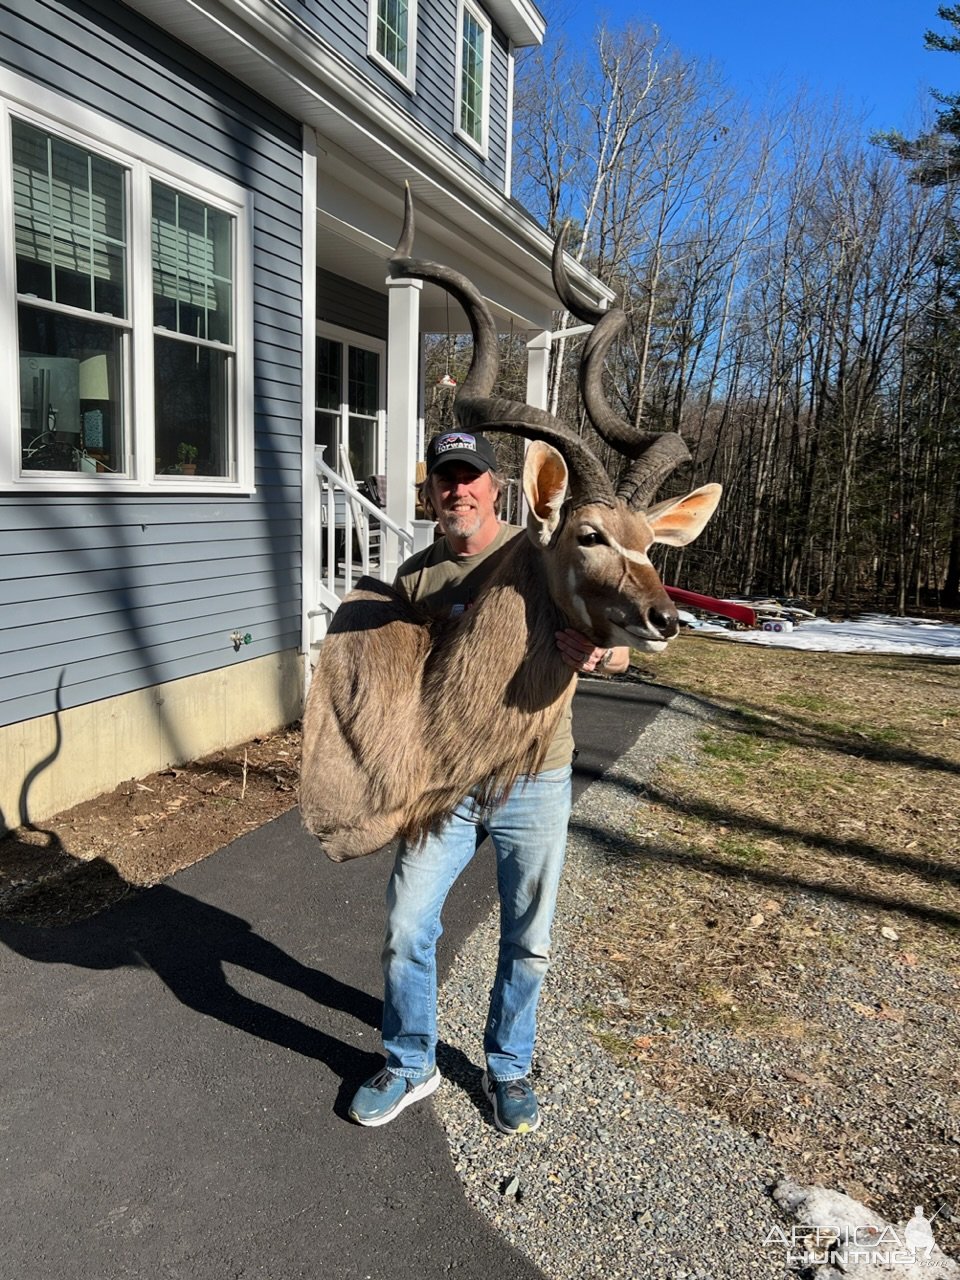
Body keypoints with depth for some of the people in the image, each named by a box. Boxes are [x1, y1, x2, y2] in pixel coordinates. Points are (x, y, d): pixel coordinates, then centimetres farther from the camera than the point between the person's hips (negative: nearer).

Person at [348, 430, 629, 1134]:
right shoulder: (416, 575, 4)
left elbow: (620, 653, -9)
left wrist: (597, 651, -33)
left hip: (533, 783, -2)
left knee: (528, 941, 12)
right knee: (407, 927, 6)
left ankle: (509, 1069, 37)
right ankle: (410, 1065, 31)